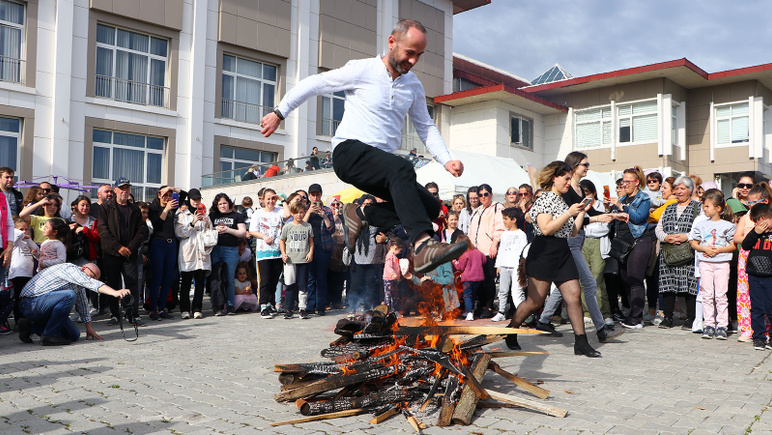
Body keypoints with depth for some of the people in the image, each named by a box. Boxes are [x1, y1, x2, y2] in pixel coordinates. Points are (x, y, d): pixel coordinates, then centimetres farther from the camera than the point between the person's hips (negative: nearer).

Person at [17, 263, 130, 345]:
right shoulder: (70, 269, -16)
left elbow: (82, 303, 19)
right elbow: (91, 284, -31)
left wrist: (89, 328, 16)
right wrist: (115, 292, -42)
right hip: (32, 303, -10)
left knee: (74, 335, 2)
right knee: (69, 295, -31)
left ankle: (31, 327, 15)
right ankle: (50, 334, -19)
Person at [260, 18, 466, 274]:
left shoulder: (414, 86, 13)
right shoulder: (361, 70, -4)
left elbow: (426, 127, 17)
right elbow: (313, 84, 3)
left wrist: (446, 160, 2)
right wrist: (279, 113, 4)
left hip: (382, 162, 7)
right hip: (349, 152, -7)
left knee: (431, 206, -9)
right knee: (402, 168, -36)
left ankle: (360, 215, 1)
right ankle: (422, 245, -46)